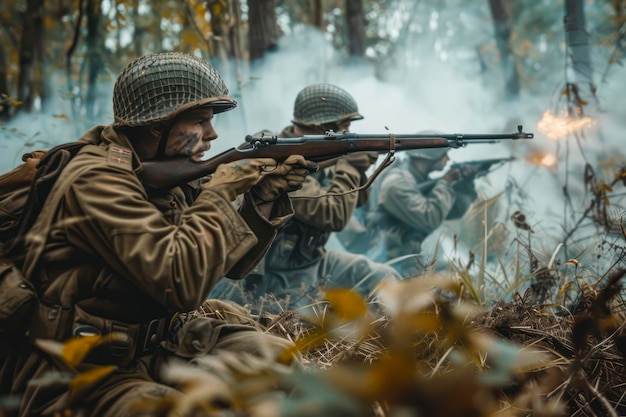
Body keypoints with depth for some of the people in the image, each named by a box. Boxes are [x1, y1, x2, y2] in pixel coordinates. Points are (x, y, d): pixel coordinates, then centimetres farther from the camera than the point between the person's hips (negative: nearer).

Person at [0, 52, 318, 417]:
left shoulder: (169, 170, 4)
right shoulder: (98, 180, -21)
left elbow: (230, 260, 9)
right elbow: (182, 283, -30)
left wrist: (264, 196, -6)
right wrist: (219, 194, -19)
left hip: (155, 343, 8)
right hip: (83, 374, -8)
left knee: (278, 356, -3)